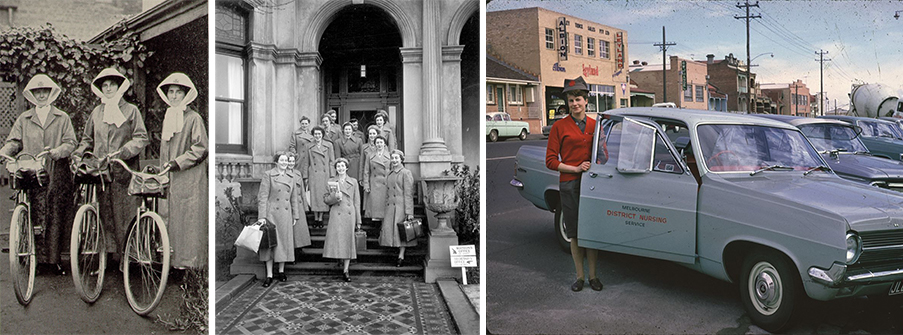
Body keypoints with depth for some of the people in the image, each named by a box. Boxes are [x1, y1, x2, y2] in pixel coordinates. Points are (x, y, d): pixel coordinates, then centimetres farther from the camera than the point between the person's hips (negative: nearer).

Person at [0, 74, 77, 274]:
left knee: (56, 217, -2)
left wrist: (56, 151, -17)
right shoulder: (23, 119, 15)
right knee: (31, 218, -3)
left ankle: (54, 258, 6)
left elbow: (70, 143, 2)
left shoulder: (62, 118, 11)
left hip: (57, 175, -1)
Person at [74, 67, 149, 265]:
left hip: (124, 172, -3)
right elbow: (88, 139, 23)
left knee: (124, 215, -6)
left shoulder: (131, 110, 5)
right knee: (103, 214, 0)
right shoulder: (96, 112, 17)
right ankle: (108, 253, 5)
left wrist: (121, 152, -14)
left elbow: (141, 138, -2)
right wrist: (79, 152, 4)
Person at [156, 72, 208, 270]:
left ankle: (190, 259, 0)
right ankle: (171, 259, 13)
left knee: (189, 217, -5)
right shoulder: (167, 118, 16)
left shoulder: (194, 118, -7)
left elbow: (201, 149, -12)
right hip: (170, 178, 7)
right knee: (168, 216, 6)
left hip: (190, 178, -7)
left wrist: (178, 162, -15)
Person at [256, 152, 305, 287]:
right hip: (271, 213, -4)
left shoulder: (292, 177, 8)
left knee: (285, 242, 8)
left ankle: (281, 271, 22)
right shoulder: (268, 175, -5)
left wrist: (295, 215, 11)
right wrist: (262, 216, -13)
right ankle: (269, 275, 3)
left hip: (286, 214, 4)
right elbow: (262, 196, -8)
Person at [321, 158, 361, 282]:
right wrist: (335, 197, -15)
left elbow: (357, 202, 8)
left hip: (350, 215, 0)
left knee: (348, 241, -1)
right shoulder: (331, 182, 7)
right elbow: (328, 201, 8)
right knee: (337, 240, -8)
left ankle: (345, 270, 4)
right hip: (336, 215, 0)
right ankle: (342, 262, 13)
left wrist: (358, 220, 5)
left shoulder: (353, 181, 8)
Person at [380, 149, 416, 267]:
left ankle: (401, 256, 6)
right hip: (390, 207, 6)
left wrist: (409, 212, -14)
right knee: (389, 229, 1)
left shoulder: (406, 173, -5)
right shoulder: (389, 174, 15)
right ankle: (400, 254, 9)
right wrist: (386, 208, 16)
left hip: (401, 206, -6)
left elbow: (408, 194, -9)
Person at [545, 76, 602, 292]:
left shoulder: (595, 125, 7)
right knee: (575, 234, 4)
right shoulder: (559, 127, -2)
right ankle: (579, 276, 16)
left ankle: (593, 275, 17)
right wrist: (575, 169, -13)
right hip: (569, 185, -2)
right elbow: (550, 161, -3)